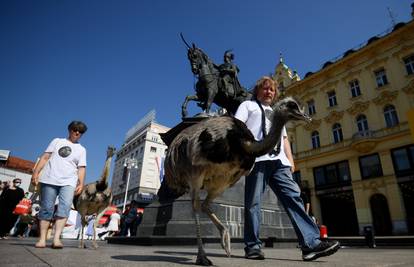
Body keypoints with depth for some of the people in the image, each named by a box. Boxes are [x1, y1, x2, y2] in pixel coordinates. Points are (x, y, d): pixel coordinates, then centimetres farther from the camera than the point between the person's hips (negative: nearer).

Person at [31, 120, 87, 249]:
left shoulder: (81, 149, 16)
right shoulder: (57, 141, 16)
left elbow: (81, 168, 9)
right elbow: (45, 157, 10)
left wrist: (81, 183, -5)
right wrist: (36, 172, -1)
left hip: (68, 182, 0)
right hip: (49, 180, 0)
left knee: (64, 208, -17)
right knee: (46, 208, 0)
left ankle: (56, 238, -21)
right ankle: (42, 239, 6)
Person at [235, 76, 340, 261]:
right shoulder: (248, 105, 21)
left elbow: (284, 138, 30)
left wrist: (290, 159, 14)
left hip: (278, 160, 5)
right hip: (257, 157, -5)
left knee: (293, 196, -9)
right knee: (253, 202, -7)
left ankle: (311, 243, -12)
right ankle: (253, 246, -1)